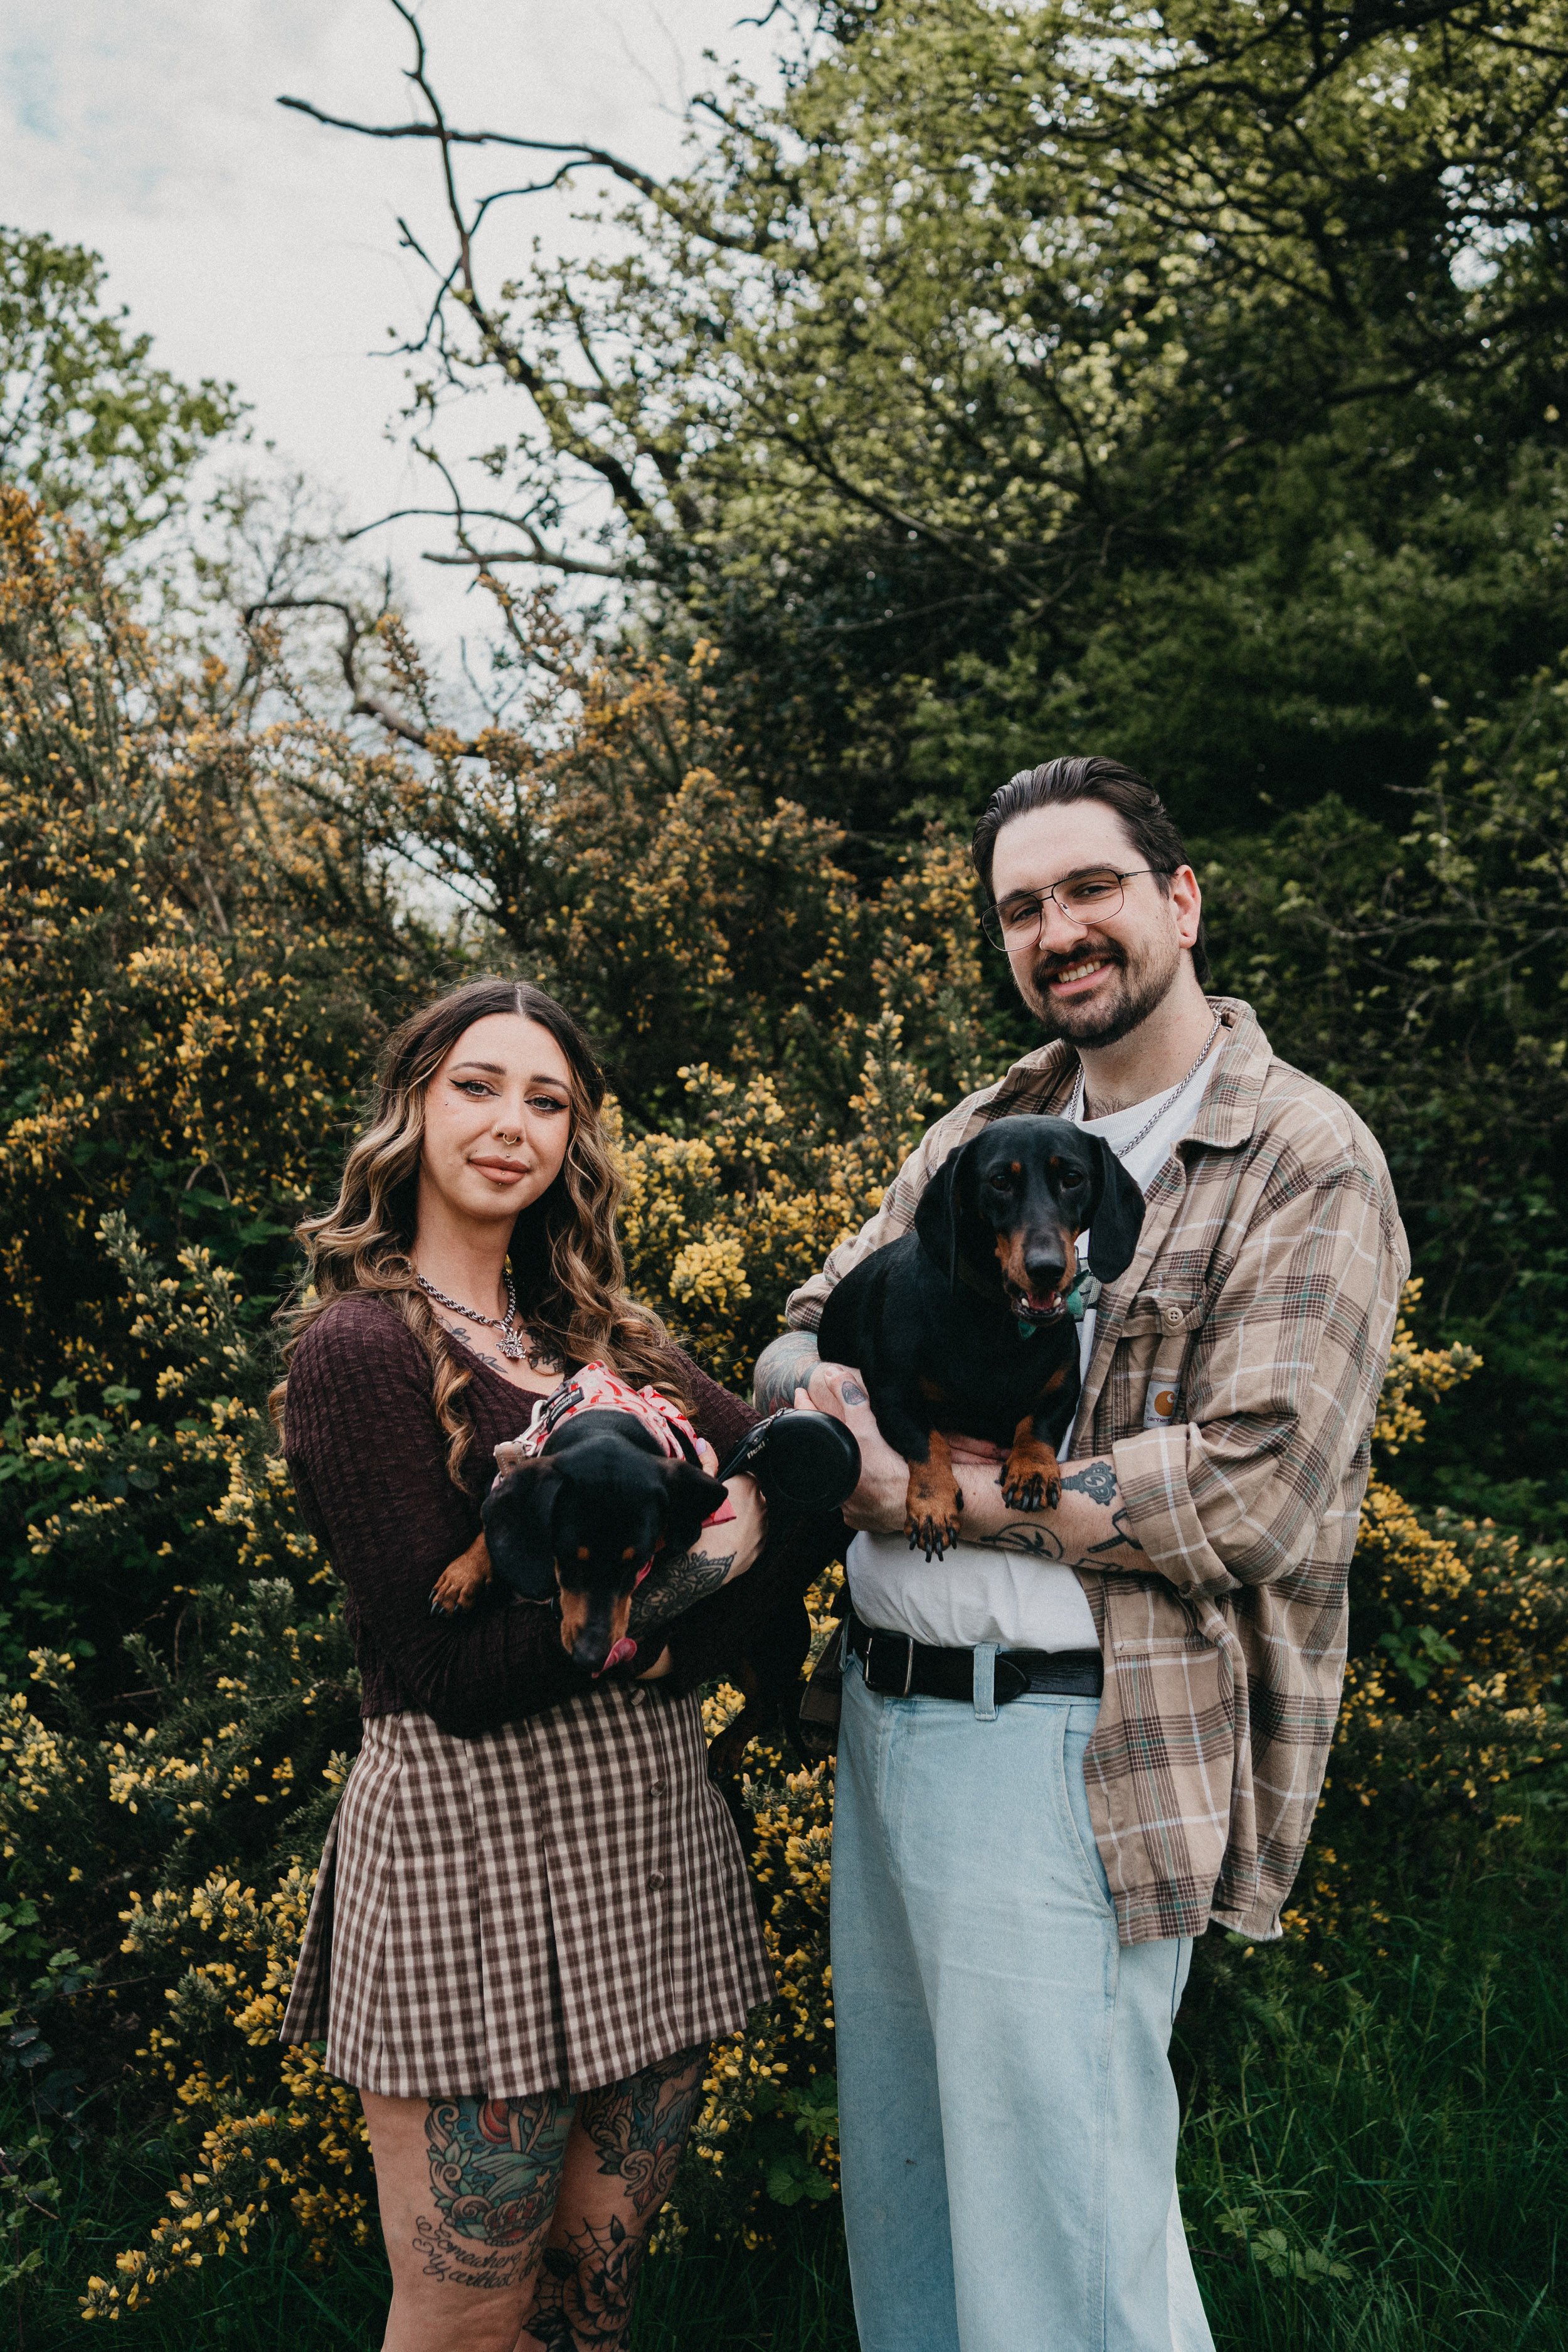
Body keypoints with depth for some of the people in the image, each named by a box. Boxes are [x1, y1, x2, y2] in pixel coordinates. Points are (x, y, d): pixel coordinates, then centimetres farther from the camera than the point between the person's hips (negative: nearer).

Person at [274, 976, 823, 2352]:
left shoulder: (600, 1336, 12)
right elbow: (451, 1668, -16)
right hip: (475, 1835, -6)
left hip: (655, 1820, 6)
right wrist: (692, 1567, -14)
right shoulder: (358, 1349, -10)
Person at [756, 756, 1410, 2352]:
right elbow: (802, 1339, 12)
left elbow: (1255, 1493, -17)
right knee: (895, 2188, 21)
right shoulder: (983, 1134, 12)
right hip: (879, 1721, 7)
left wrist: (934, 1489, -14)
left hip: (1066, 1756, -6)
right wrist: (856, 1412, -13)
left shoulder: (1305, 1166, -8)